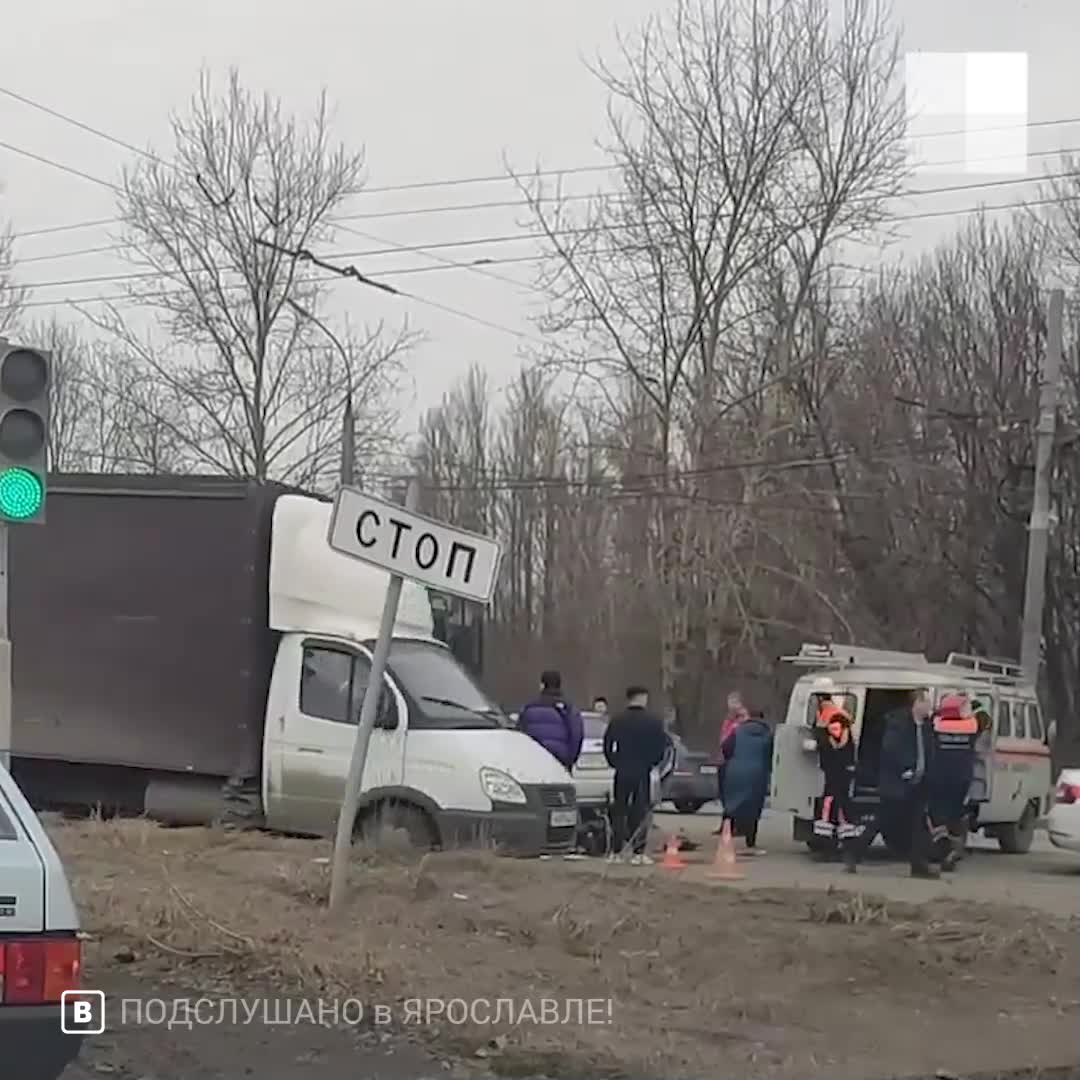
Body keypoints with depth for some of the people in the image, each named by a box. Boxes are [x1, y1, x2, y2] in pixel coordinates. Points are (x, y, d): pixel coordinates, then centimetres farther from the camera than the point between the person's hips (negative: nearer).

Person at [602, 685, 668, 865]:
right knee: (640, 811, 2)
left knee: (619, 811, 11)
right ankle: (638, 853, -3)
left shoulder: (617, 721, -1)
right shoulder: (654, 721, -7)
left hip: (622, 771, 2)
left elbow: (607, 745, 1)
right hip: (643, 772, -2)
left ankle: (616, 852, 10)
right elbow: (661, 747, -4)